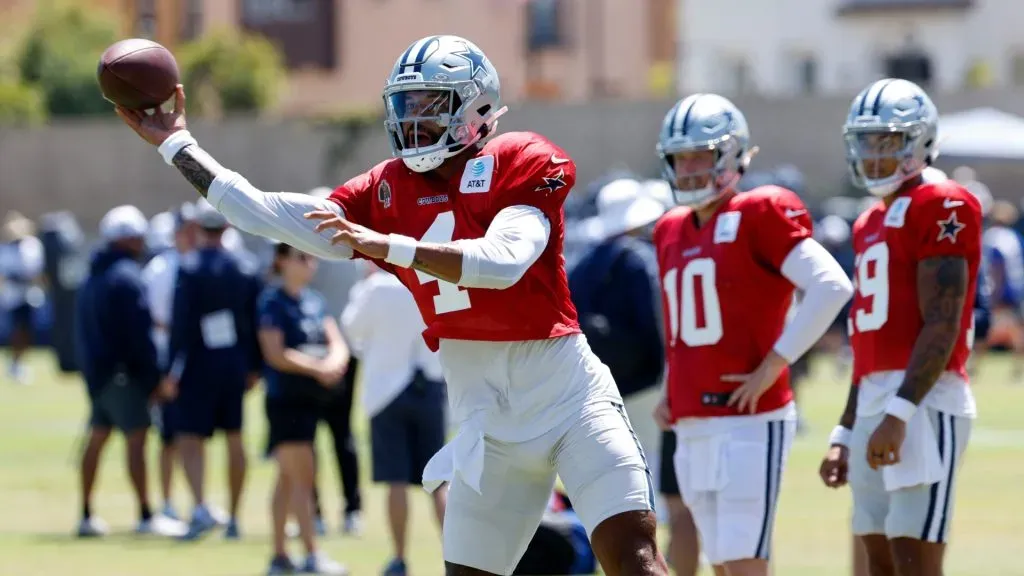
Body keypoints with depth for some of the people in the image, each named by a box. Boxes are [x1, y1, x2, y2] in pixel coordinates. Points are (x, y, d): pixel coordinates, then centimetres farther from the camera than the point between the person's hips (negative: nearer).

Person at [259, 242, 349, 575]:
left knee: (288, 478, 12)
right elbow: (276, 354, -16)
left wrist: (334, 362, -15)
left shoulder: (315, 302, 13)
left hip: (312, 398, 7)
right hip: (285, 397, -7)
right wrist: (317, 367, -18)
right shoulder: (272, 302, -8)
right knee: (303, 475, -10)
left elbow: (337, 344, 7)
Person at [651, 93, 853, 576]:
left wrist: (773, 365, -17)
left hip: (749, 421, -8)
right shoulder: (671, 232, 15)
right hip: (692, 426, 8)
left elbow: (832, 286, -17)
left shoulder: (759, 216, -7)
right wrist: (672, 390, 12)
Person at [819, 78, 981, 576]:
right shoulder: (871, 224, 21)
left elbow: (942, 326, -16)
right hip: (876, 404, 9)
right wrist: (845, 434, 23)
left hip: (923, 401, -9)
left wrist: (899, 413, -23)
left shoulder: (940, 207, -7)